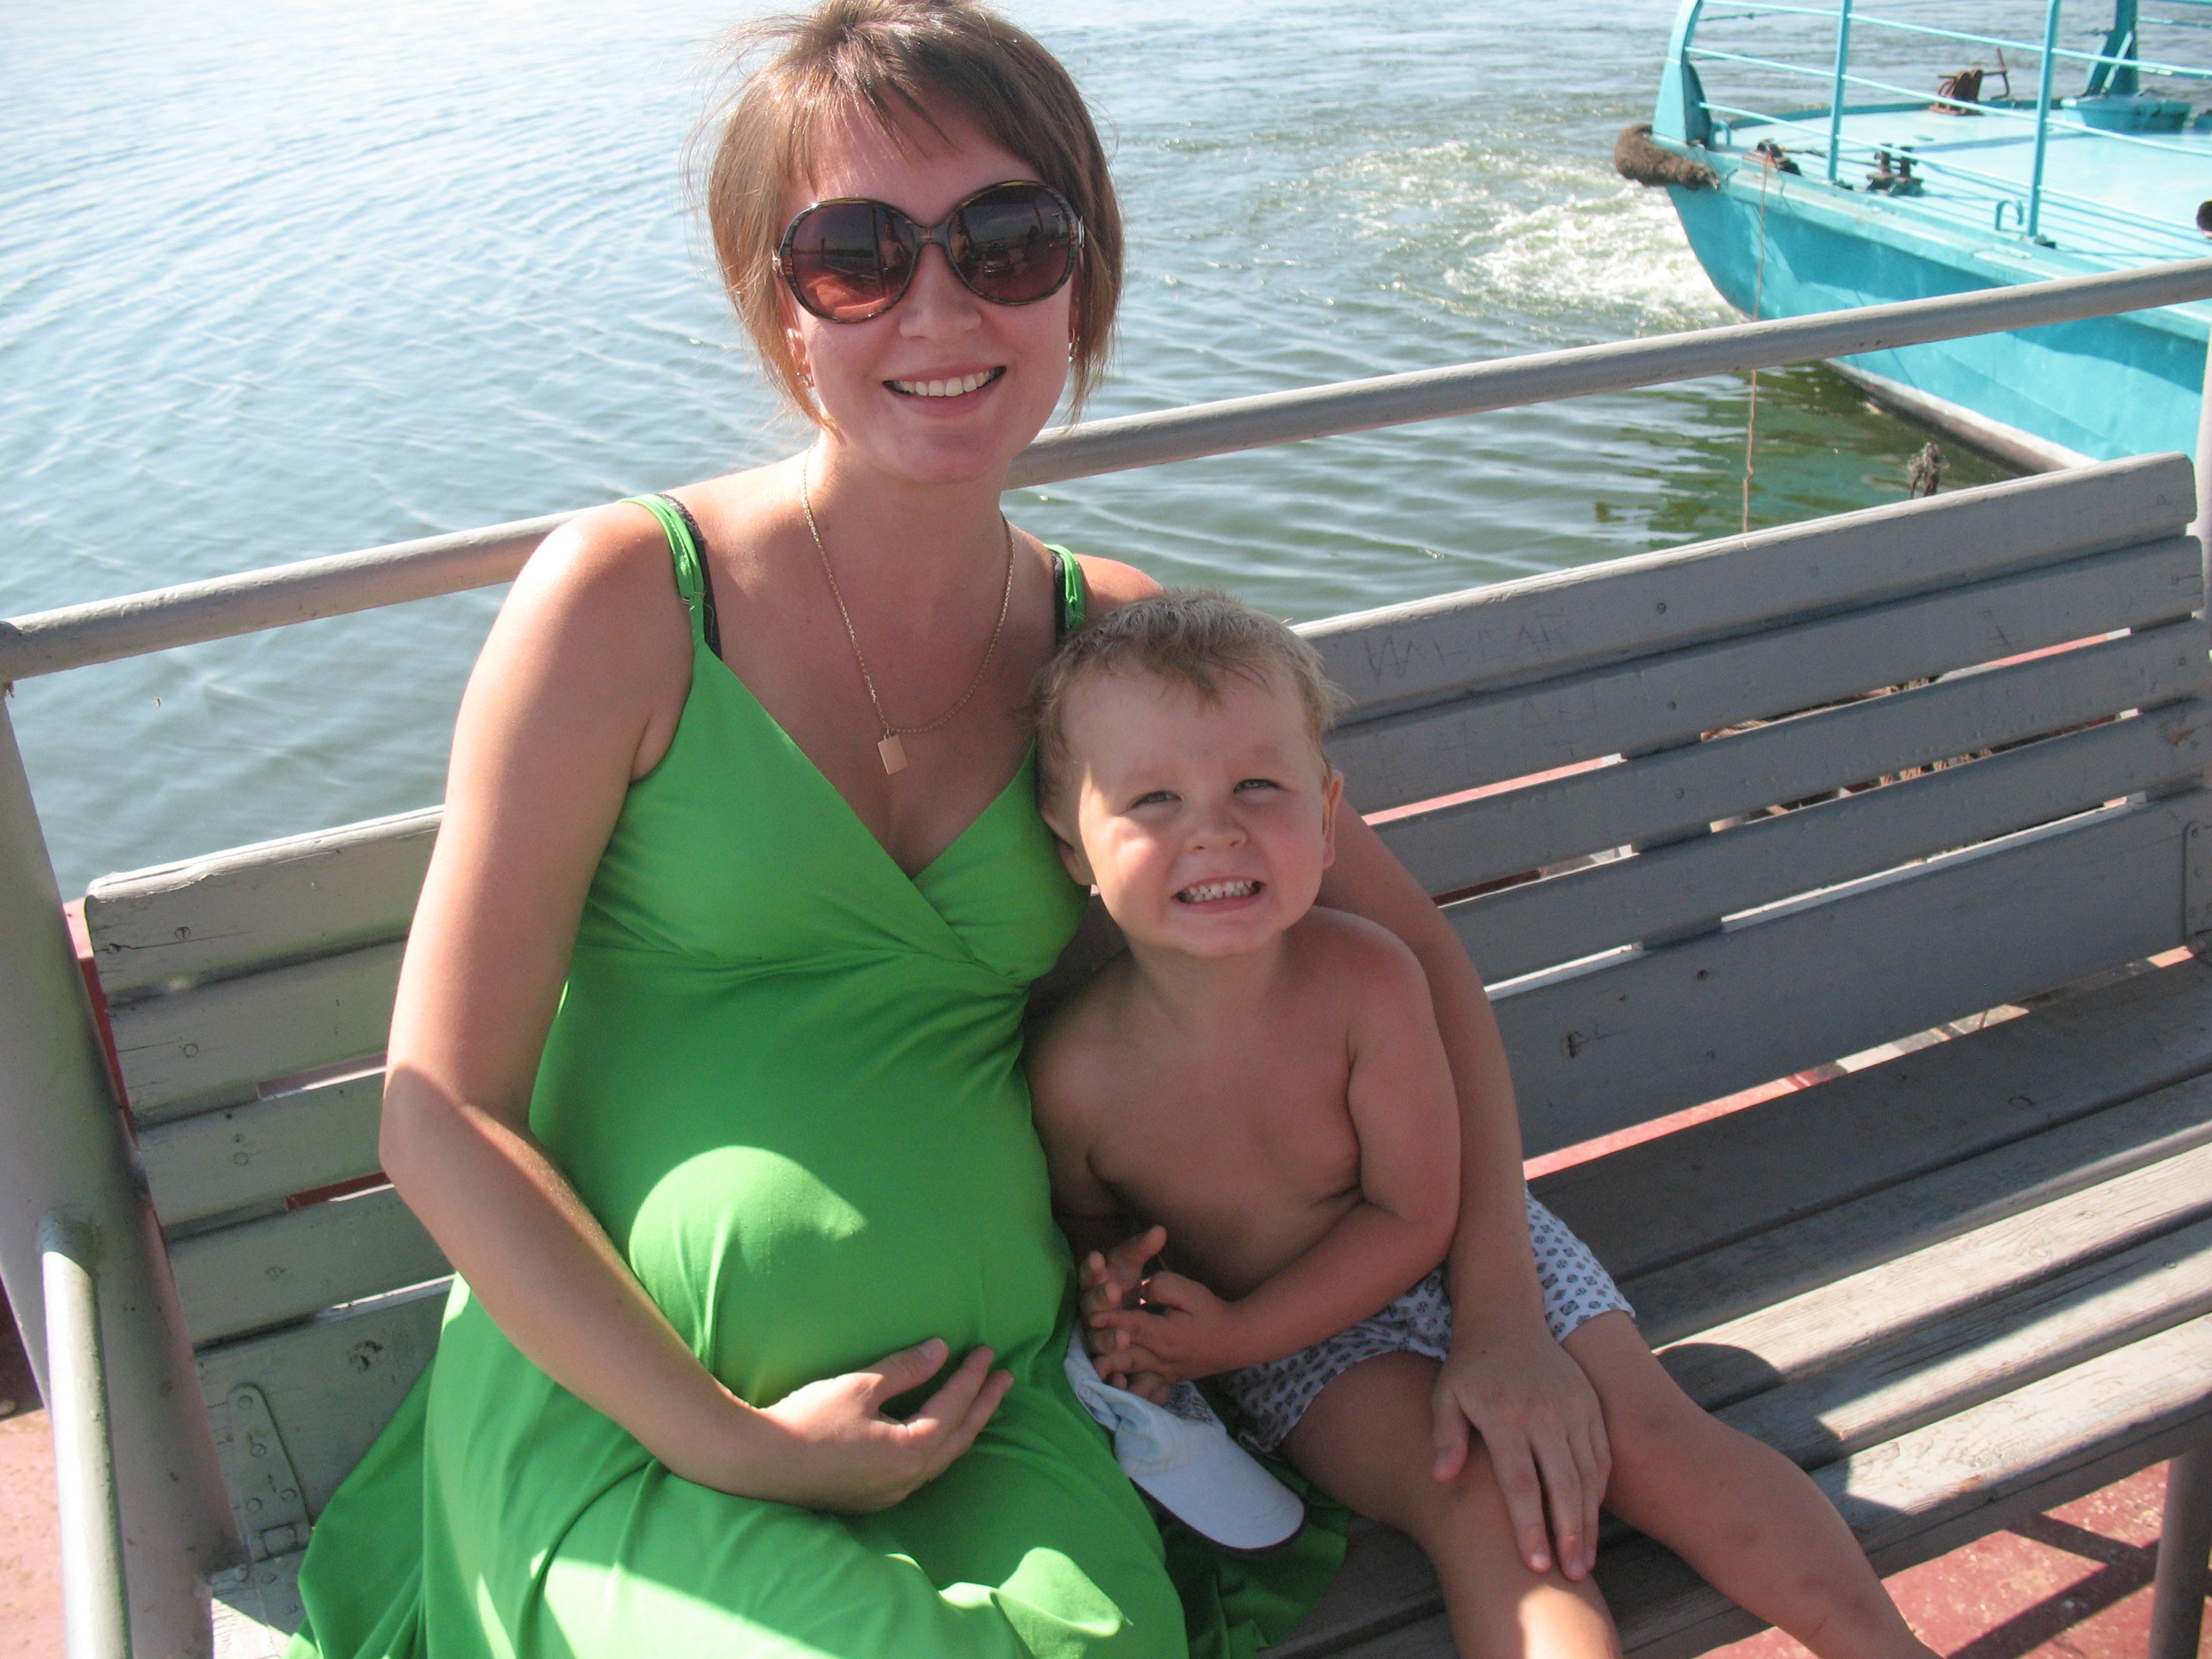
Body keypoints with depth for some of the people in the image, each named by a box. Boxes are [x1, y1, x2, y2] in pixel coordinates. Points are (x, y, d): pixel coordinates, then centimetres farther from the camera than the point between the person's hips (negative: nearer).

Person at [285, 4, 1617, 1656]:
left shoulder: (1115, 640, 2)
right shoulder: (631, 601, -10)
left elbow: (1413, 953, 12)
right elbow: (443, 1107, -8)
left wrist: (1503, 1313, 4)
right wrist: (726, 1444, -11)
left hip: (990, 1399, 3)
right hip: (616, 1404, -2)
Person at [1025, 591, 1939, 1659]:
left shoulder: (1365, 982, -26)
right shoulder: (1078, 1074, -23)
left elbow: (1413, 1218, -17)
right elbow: (1089, 1223, 2)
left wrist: (1234, 1336, -22)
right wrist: (1115, 1308, -21)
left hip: (1469, 1255, 1)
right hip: (1313, 1357, -1)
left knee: (1645, 1434, -9)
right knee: (1475, 1496, -23)